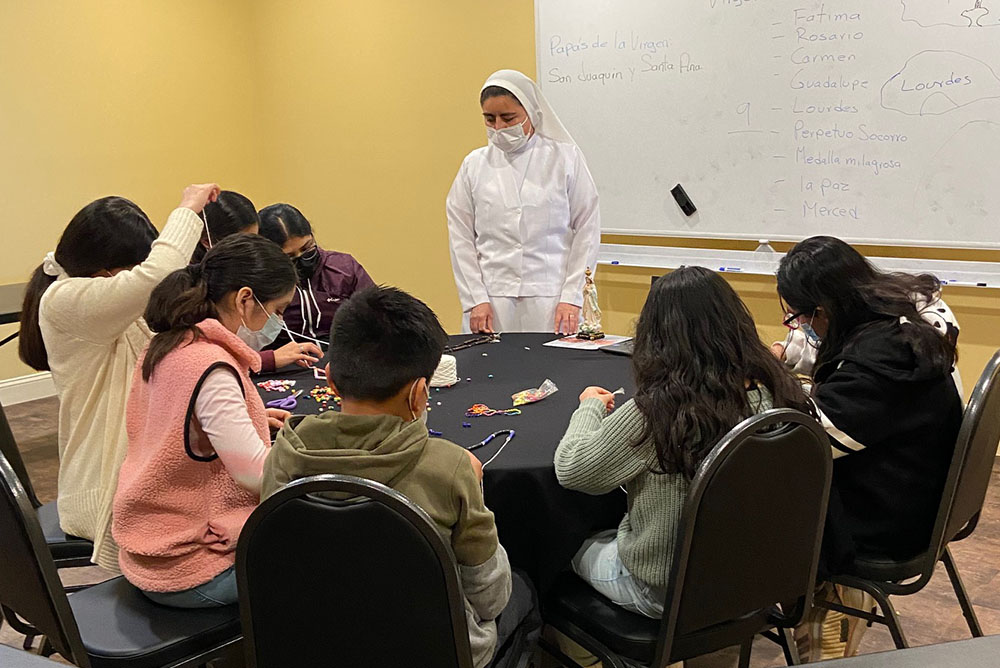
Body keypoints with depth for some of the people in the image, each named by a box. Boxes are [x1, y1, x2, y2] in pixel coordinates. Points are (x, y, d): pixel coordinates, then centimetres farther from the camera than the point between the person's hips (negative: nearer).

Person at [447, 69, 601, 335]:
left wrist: (572, 298, -5)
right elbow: (461, 238, 7)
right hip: (491, 300, 1)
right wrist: (475, 300, -2)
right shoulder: (475, 164, 9)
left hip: (551, 299, -1)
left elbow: (587, 229, 2)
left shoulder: (566, 158, 4)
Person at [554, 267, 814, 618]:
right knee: (608, 533, 29)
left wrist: (591, 407, 1)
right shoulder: (778, 392, -15)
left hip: (665, 591, -5)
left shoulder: (656, 412, -30)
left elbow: (571, 469, -16)